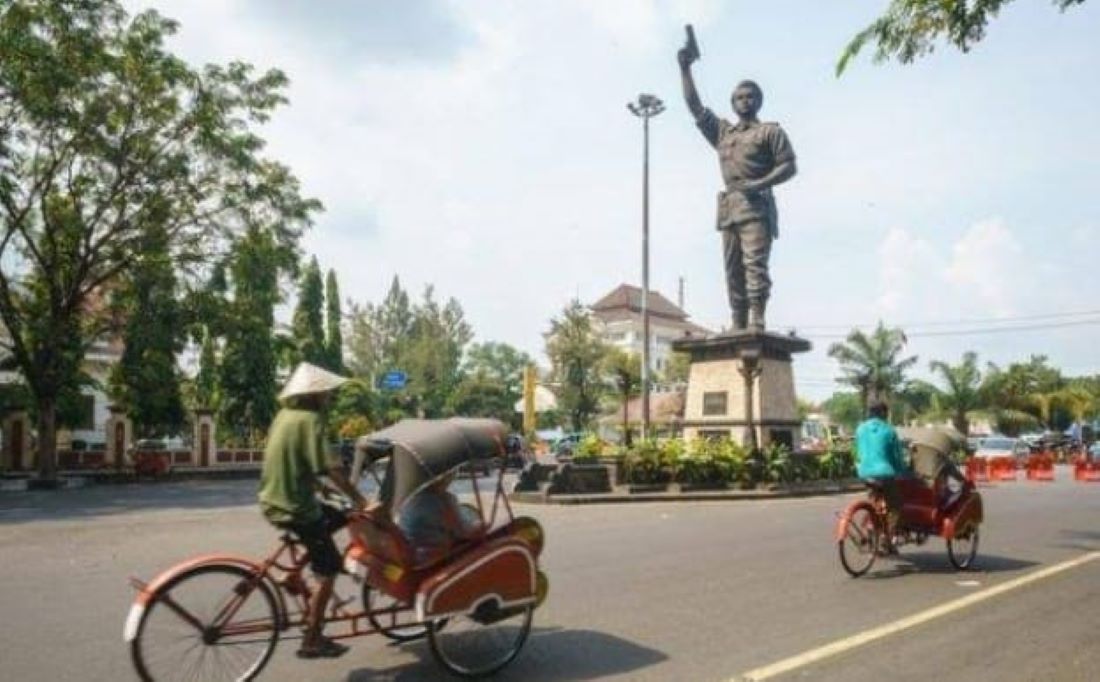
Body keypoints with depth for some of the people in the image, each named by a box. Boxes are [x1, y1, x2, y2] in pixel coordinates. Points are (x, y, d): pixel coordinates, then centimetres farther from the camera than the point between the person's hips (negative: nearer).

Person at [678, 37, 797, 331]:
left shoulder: (771, 131, 10)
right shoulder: (721, 131, 24)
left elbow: (789, 166, 1)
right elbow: (694, 105, 22)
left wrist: (760, 184, -14)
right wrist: (685, 68, 16)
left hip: (757, 205, -5)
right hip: (728, 206, 5)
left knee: (755, 263, -16)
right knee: (733, 269, 1)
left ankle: (757, 323, -22)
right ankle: (738, 326, 2)